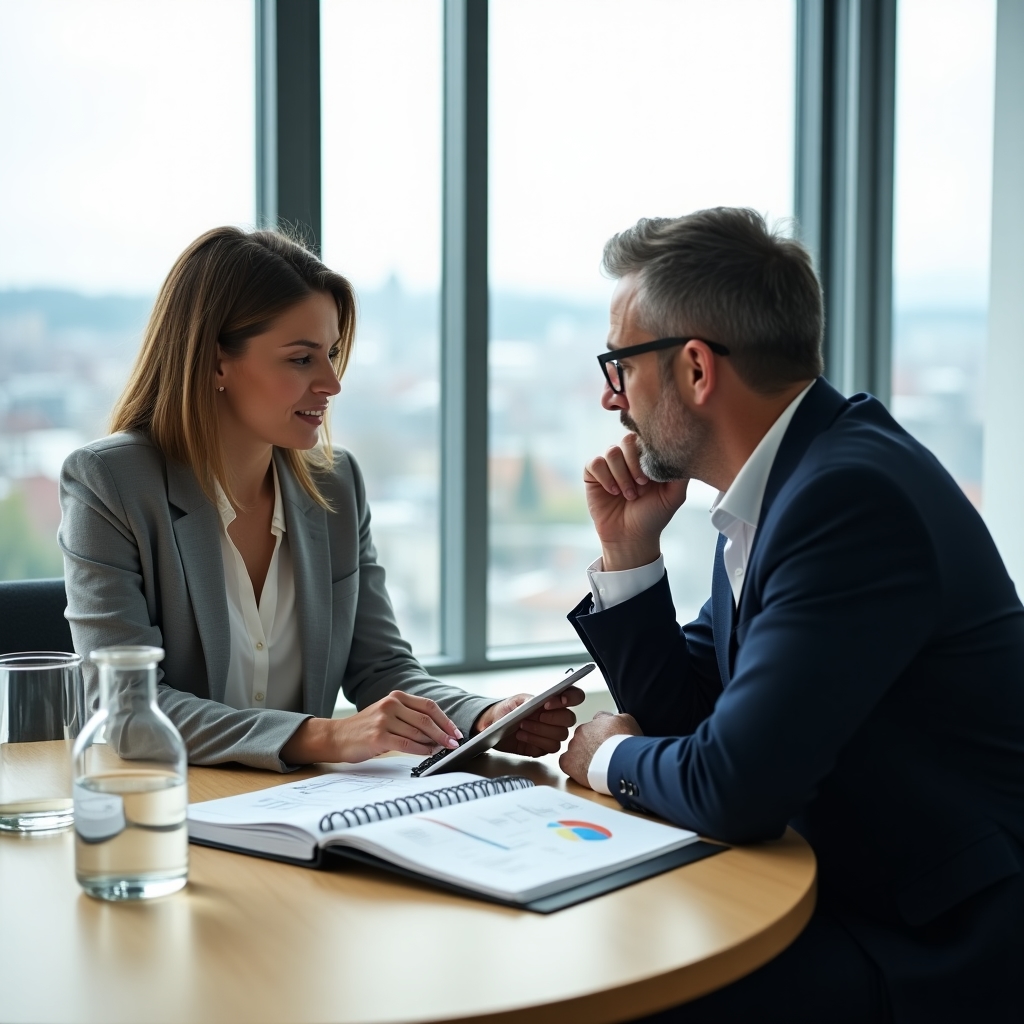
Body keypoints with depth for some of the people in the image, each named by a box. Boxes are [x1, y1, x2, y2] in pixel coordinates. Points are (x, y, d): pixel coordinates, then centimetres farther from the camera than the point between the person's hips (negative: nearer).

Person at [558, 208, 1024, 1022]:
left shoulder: (853, 494, -23)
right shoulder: (780, 482, 6)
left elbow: (733, 788, -27)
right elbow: (684, 715, 13)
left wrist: (611, 759, -6)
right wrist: (629, 550, 1)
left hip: (945, 956, -8)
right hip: (859, 901, 8)